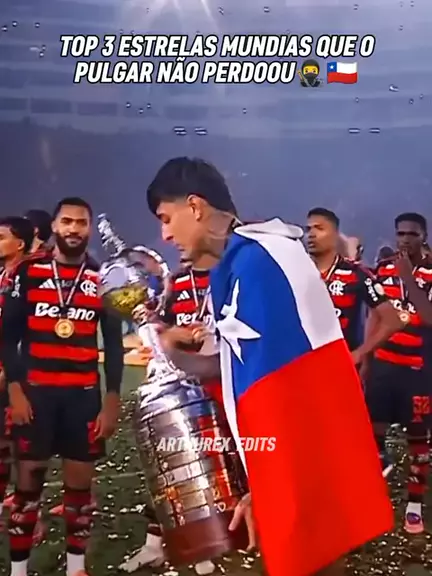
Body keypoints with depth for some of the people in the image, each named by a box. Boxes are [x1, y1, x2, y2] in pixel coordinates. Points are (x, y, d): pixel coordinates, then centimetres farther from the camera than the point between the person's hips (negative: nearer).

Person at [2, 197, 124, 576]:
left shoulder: (103, 279, 5)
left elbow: (114, 344, 6)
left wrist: (112, 401, 0)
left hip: (84, 393, 1)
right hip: (35, 390, -1)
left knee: (80, 480, 7)